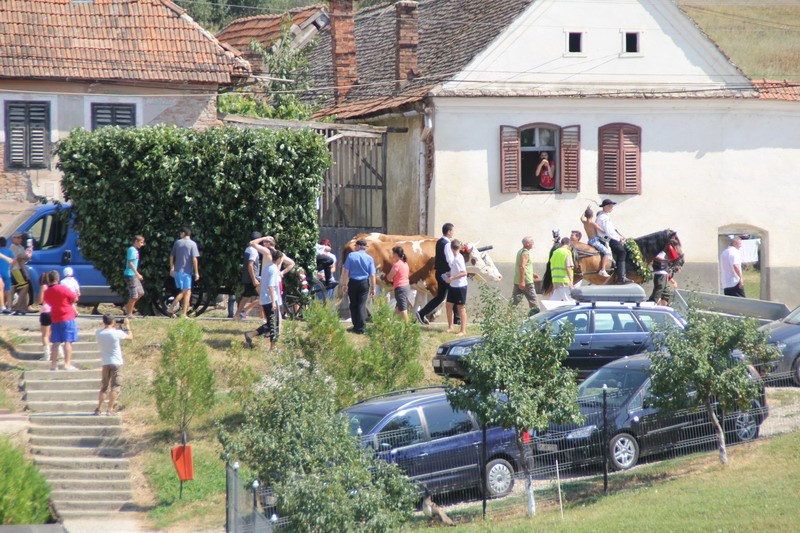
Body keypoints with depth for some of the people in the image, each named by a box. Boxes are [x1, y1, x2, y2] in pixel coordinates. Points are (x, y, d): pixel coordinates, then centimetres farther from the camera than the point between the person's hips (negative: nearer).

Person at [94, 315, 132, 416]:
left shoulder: (98, 333, 0)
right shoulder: (117, 333, -12)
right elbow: (130, 337, 1)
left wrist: (113, 327, 24)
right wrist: (127, 325, 13)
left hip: (105, 363, 4)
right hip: (116, 363, -4)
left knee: (104, 387, 14)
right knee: (115, 387, 0)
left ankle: (99, 408, 9)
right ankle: (110, 410, -5)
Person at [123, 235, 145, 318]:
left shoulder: (135, 250, 14)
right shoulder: (132, 250, -15)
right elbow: (130, 263, -21)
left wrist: (137, 274, 22)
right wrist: (137, 274, -22)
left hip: (134, 275, 10)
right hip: (130, 275, -10)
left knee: (141, 292, 12)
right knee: (134, 295, -5)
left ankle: (127, 307, 19)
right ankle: (129, 313, 5)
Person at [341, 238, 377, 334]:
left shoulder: (351, 255, -5)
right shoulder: (369, 258, -2)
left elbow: (345, 271, -7)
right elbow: (372, 275, -3)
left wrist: (344, 284, -1)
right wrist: (373, 288, 4)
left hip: (353, 283, -1)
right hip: (364, 283, 1)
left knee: (353, 305, 12)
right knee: (361, 305, 2)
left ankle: (356, 326, 15)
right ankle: (360, 328, -2)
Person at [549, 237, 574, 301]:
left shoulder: (555, 252, 14)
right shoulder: (567, 252, -7)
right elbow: (568, 268, -14)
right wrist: (571, 281, -12)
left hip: (555, 281, 7)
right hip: (565, 281, -7)